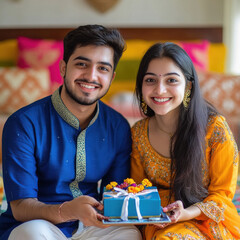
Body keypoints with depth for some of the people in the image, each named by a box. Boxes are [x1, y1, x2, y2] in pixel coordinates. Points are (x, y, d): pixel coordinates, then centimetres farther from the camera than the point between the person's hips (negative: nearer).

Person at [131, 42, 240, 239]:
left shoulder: (214, 127, -14)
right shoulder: (138, 133, -4)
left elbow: (222, 192, -5)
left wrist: (187, 213, -22)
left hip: (208, 219, -3)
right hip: (159, 223, 3)